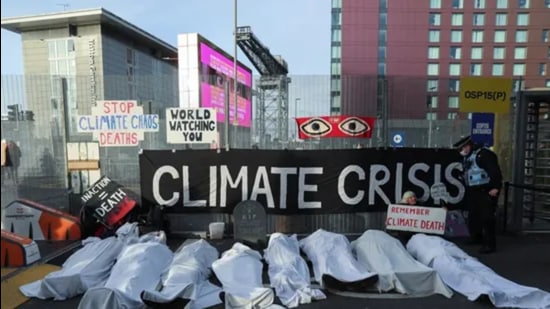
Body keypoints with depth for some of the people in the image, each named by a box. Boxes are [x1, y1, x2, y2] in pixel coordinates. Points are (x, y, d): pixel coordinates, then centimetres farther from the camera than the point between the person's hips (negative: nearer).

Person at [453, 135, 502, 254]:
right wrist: (468, 191, 22)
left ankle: (490, 244, -2)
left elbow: (494, 171, -22)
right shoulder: (467, 157, 15)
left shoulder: (483, 154, -15)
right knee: (473, 216, 17)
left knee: (487, 217, -8)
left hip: (486, 191, -10)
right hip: (473, 191, 10)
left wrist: (495, 187, -26)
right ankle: (476, 238, 33)